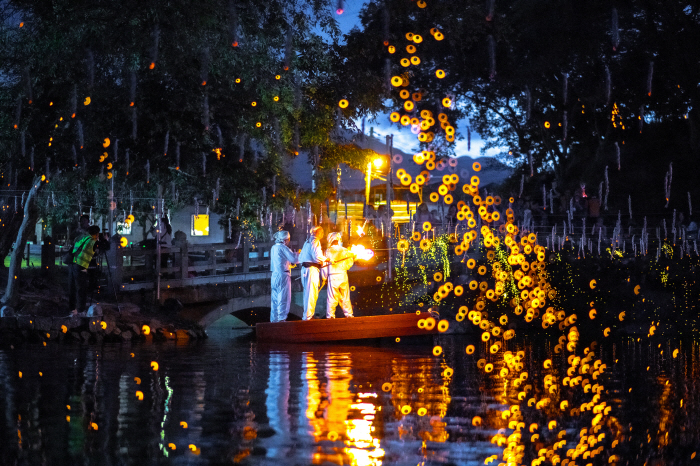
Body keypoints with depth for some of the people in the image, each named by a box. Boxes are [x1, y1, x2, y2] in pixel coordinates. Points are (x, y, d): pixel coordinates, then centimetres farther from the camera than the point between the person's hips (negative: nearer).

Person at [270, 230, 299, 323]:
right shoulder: (283, 248, -12)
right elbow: (294, 259, -14)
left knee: (275, 299, 11)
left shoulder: (274, 248, 13)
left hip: (274, 275, 8)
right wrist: (298, 254, 5)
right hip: (283, 275, -8)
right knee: (283, 298, -4)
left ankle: (274, 319, 13)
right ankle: (281, 319, -6)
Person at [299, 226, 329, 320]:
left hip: (305, 268, 9)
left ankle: (307, 315, 16)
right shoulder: (315, 241, -7)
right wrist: (326, 259, -4)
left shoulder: (307, 242, 19)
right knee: (311, 294, -9)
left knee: (308, 293, 13)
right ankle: (308, 316, -11)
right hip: (312, 269, -9)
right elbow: (317, 256, -18)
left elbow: (300, 257, 21)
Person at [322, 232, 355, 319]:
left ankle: (330, 315, -3)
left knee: (332, 297, -1)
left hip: (332, 276, -2)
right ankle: (348, 313, 11)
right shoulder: (344, 251, 2)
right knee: (345, 296, 9)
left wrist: (324, 276, 8)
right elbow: (350, 262, 9)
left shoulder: (328, 251, -4)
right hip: (343, 275, 2)